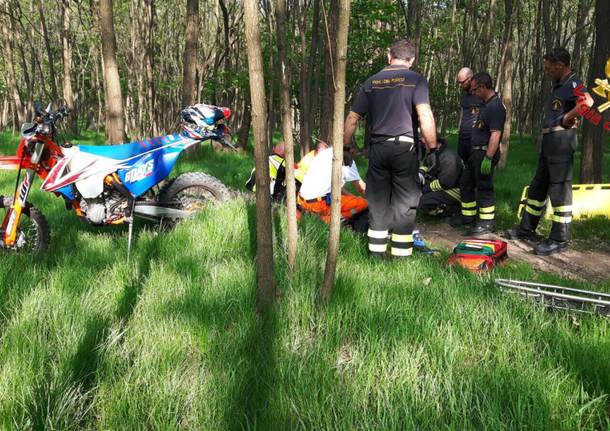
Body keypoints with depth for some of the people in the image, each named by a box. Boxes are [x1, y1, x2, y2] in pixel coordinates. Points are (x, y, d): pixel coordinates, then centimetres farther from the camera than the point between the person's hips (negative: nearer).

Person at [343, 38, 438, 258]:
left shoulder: (371, 82, 9)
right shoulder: (415, 80, -3)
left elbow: (352, 118, 10)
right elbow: (424, 115, -16)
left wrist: (346, 147, 20)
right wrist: (432, 149, -11)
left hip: (377, 148, 4)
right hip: (404, 148, -3)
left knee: (377, 201, 11)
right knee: (404, 203, 5)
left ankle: (376, 255, 16)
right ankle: (400, 256, 7)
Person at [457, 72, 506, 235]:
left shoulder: (495, 106, -18)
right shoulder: (486, 104, 14)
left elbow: (495, 134, -25)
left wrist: (488, 158, -28)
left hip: (486, 153, -10)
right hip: (476, 152, 10)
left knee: (484, 188, -3)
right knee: (465, 183, 16)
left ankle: (487, 223, 7)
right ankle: (468, 216, 27)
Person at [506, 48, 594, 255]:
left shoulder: (573, 83, -11)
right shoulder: (558, 86, 19)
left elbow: (588, 102, -32)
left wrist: (567, 118, -21)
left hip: (561, 143, -10)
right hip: (548, 143, 10)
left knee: (559, 190, -6)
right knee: (537, 186, 16)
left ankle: (559, 240, 0)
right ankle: (527, 229, 28)